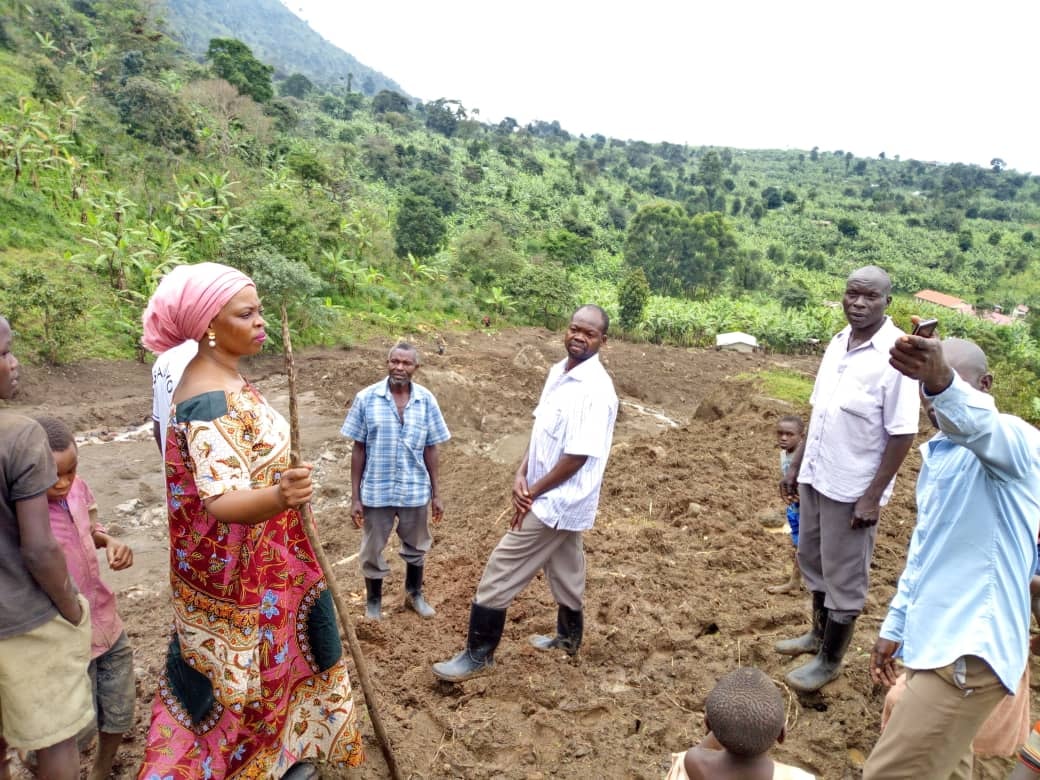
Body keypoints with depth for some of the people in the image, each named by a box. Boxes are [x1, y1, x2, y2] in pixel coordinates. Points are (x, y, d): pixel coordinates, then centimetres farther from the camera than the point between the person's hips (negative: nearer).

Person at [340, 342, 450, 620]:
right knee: (372, 552, 15)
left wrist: (436, 494, 3)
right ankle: (373, 601, 39)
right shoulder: (366, 398, -10)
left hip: (416, 490, 2)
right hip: (376, 491, -1)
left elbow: (431, 450, 1)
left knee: (416, 548, 20)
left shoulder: (426, 400, -6)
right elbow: (358, 450, -6)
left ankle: (414, 595, 45)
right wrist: (355, 497, -6)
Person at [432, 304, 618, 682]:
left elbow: (578, 456, -25)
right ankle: (569, 636, 44)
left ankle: (479, 654, 11)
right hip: (560, 498, 9)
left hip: (556, 500, -9)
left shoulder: (595, 390, -24)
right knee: (564, 567, 25)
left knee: (500, 572, -3)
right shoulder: (558, 371, 4)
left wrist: (533, 493, -16)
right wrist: (521, 476, -5)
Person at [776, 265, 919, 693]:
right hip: (815, 477, 7)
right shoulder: (838, 343, 4)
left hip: (853, 488, -7)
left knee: (844, 576, 9)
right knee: (813, 560, 22)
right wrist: (796, 465, 13)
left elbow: (902, 433, -17)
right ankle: (819, 632, 43)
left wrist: (873, 495, -18)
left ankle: (830, 660, 26)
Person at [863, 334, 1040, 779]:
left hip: (970, 652, -8)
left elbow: (979, 424, -39)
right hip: (934, 643, 9)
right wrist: (895, 626, 21)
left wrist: (945, 384, -59)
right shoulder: (936, 454, 13)